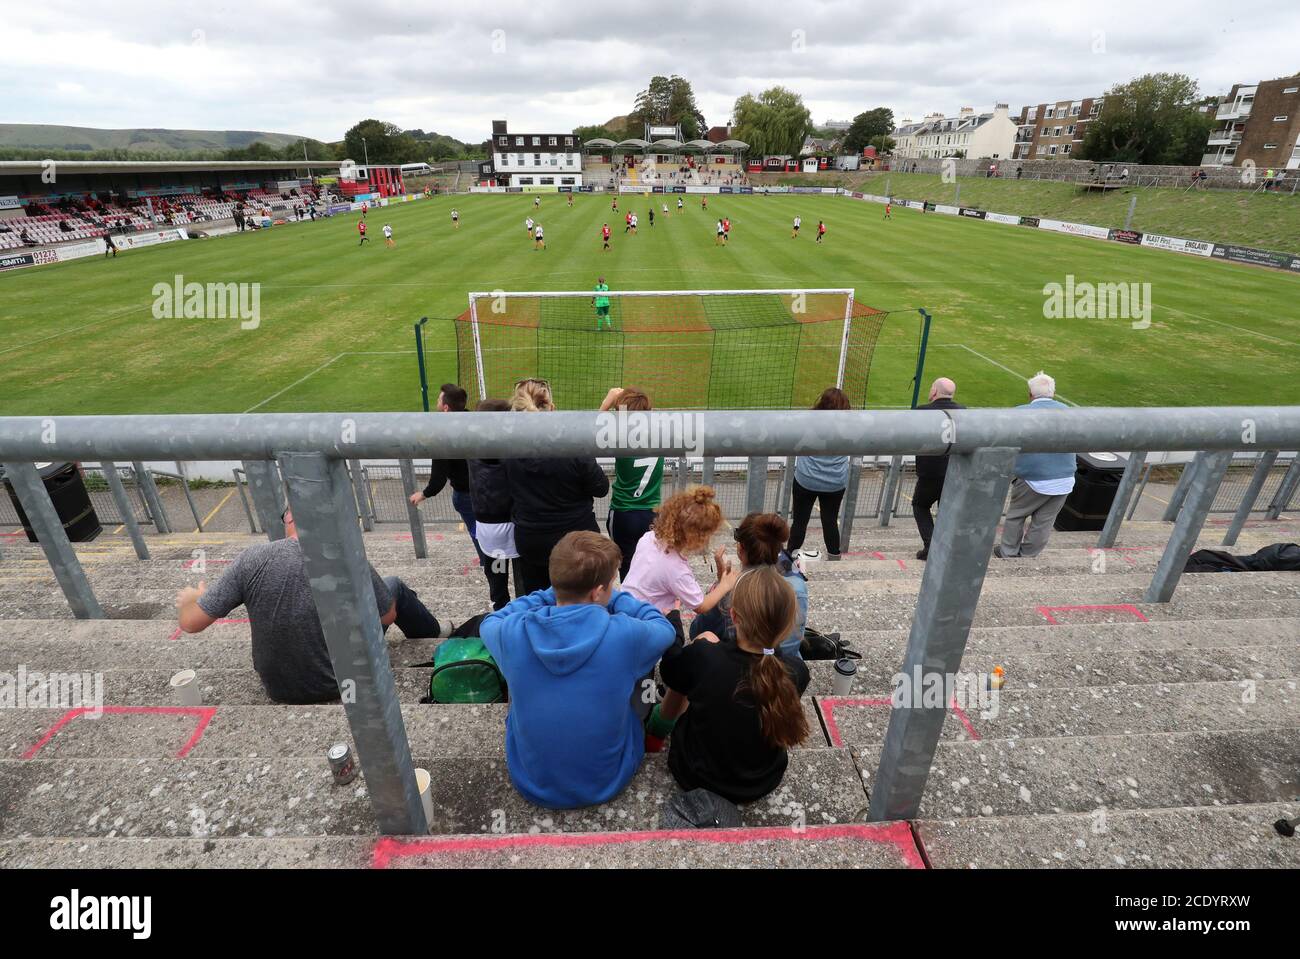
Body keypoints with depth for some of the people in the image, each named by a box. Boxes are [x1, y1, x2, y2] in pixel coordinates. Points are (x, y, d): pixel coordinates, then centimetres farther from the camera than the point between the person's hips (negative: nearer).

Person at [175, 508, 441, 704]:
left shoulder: (254, 558, -20)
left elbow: (190, 622, -13)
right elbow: (388, 616, -7)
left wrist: (190, 598, 11)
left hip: (277, 688, 3)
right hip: (337, 684, -3)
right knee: (395, 586, 16)